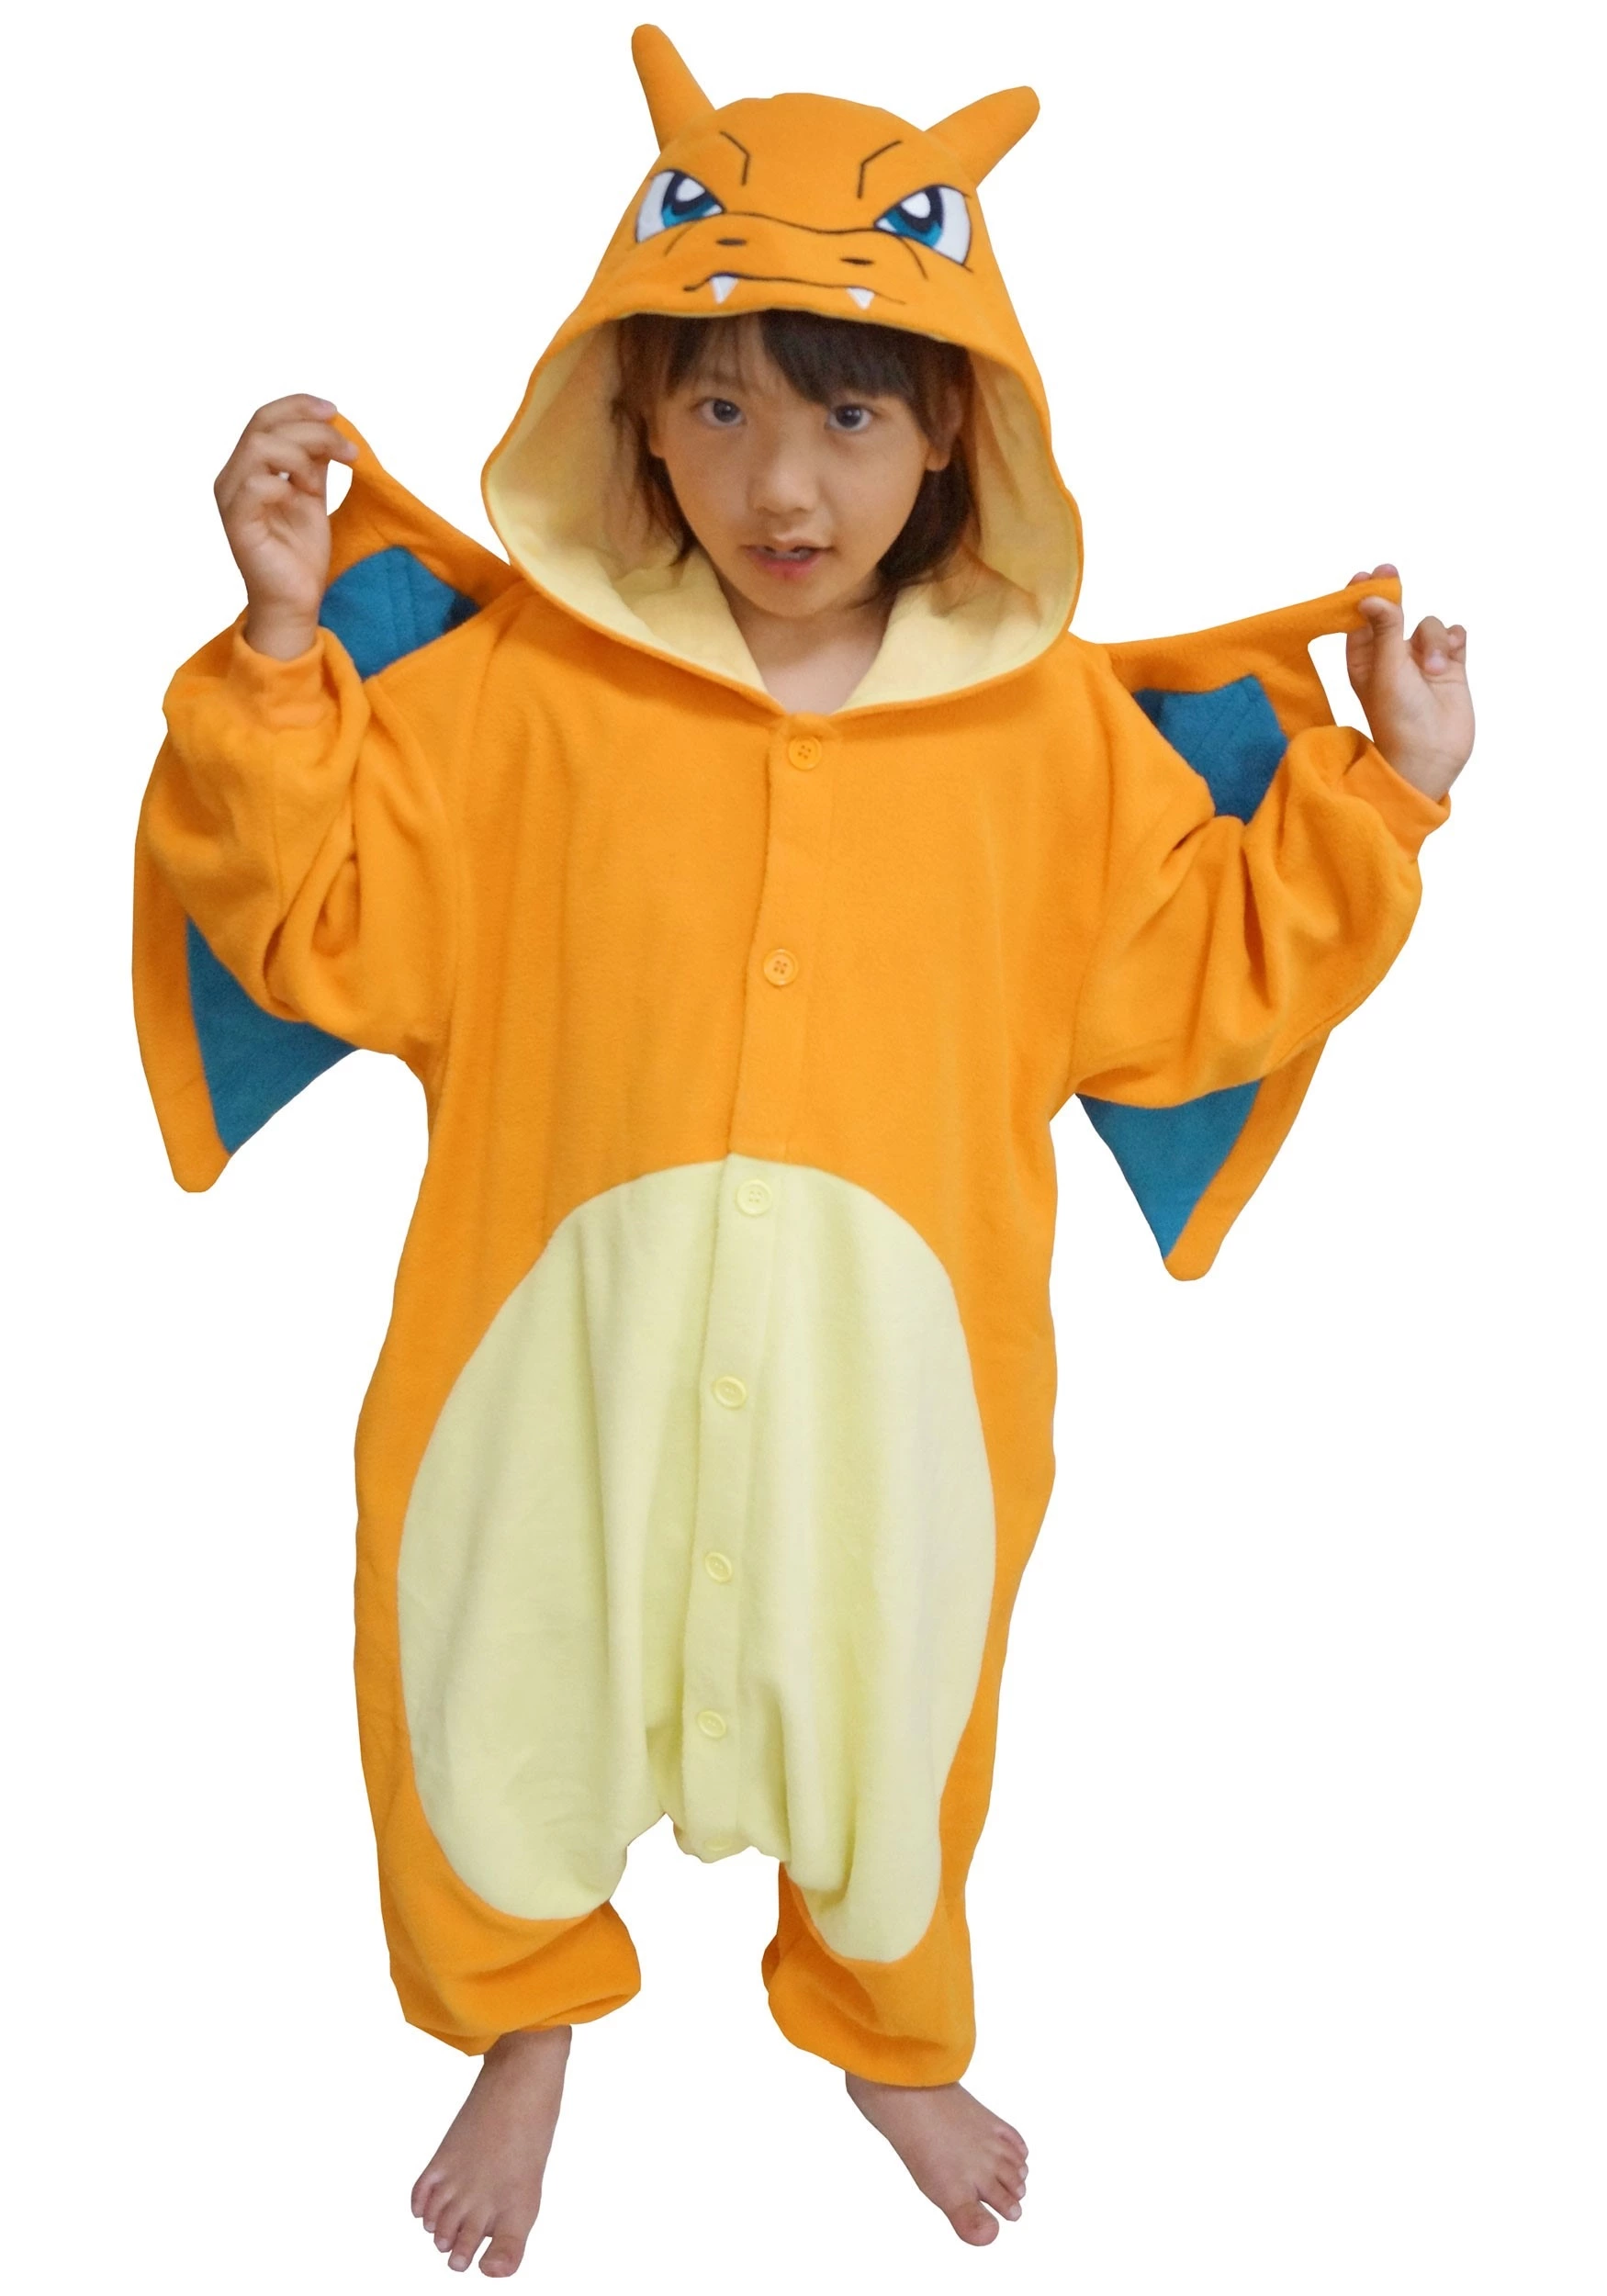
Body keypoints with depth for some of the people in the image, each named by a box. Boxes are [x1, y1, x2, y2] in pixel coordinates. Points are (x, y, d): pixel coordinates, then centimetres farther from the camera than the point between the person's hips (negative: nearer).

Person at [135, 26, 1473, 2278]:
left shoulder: (1056, 725, -3)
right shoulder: (517, 679, -8)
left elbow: (1192, 988, 3)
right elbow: (325, 927, -7)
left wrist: (1378, 792, -2)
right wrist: (280, 645, -18)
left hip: (885, 1361, 1)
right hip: (567, 1341, 0)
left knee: (886, 1716, 21)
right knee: (506, 1694, 18)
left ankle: (888, 2031, 56)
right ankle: (525, 2024, 53)